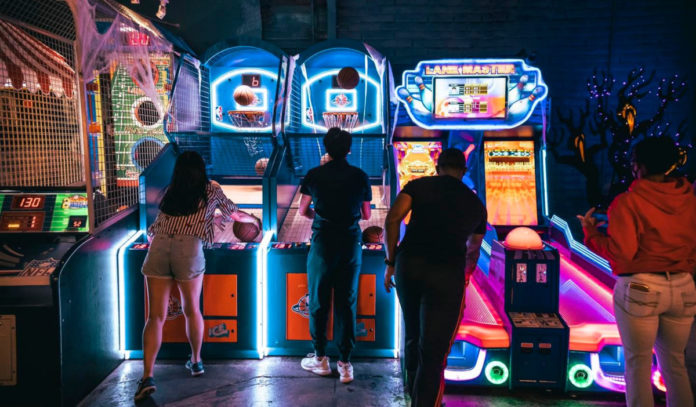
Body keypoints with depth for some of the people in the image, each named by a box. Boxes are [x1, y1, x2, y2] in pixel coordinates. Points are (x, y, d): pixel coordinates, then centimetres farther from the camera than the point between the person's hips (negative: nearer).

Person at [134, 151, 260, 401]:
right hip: (188, 249, -2)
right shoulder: (210, 189, 16)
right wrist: (253, 220, 51)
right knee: (192, 310, 17)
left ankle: (147, 376, -7)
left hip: (158, 248, 2)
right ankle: (196, 361, 33)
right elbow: (234, 214, 29)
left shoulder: (171, 191, 23)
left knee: (156, 317, 3)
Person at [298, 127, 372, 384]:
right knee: (347, 303, 6)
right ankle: (345, 363, 11)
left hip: (323, 243, -1)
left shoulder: (314, 175, -3)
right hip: (351, 245, 1)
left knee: (318, 301, 11)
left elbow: (303, 211, 5)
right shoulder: (361, 177, -1)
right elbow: (366, 215, 7)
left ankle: (320, 358, 21)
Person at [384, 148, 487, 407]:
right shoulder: (475, 203, 19)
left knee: (413, 336, 23)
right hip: (447, 273, -2)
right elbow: (473, 249, 34)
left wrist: (390, 262, 6)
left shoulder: (419, 185, 13)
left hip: (408, 265, 3)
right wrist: (465, 274, 53)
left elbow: (392, 219, -3)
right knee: (434, 351, 2)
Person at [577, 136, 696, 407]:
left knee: (638, 362, 7)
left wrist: (591, 232, -3)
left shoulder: (629, 202, -13)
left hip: (640, 288, -5)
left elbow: (620, 252, -17)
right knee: (674, 361, 18)